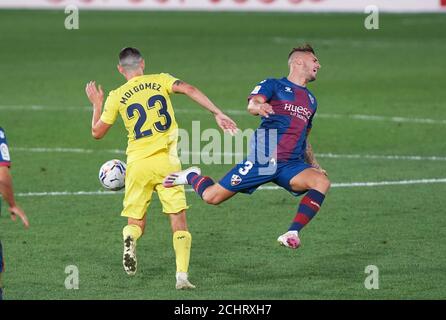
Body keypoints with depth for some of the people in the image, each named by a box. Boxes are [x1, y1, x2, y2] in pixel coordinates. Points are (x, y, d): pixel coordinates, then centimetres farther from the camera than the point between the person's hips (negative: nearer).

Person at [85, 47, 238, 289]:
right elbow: (188, 90, -13)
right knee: (178, 220, 4)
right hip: (167, 161, -1)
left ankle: (130, 238, -23)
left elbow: (97, 132, 13)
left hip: (137, 163, 1)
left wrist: (97, 104, 28)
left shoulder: (117, 96, 5)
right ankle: (182, 276, -11)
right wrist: (218, 114, -16)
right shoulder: (160, 80, 5)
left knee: (135, 222, 13)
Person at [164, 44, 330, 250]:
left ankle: (292, 233, -26)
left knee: (322, 182, -26)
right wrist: (258, 106, -41)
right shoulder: (273, 85, 4)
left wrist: (314, 165, 19)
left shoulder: (311, 100, 24)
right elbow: (252, 105, -17)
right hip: (263, 159, -5)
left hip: (291, 165, 5)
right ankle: (192, 177, 29)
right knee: (211, 197, -6)